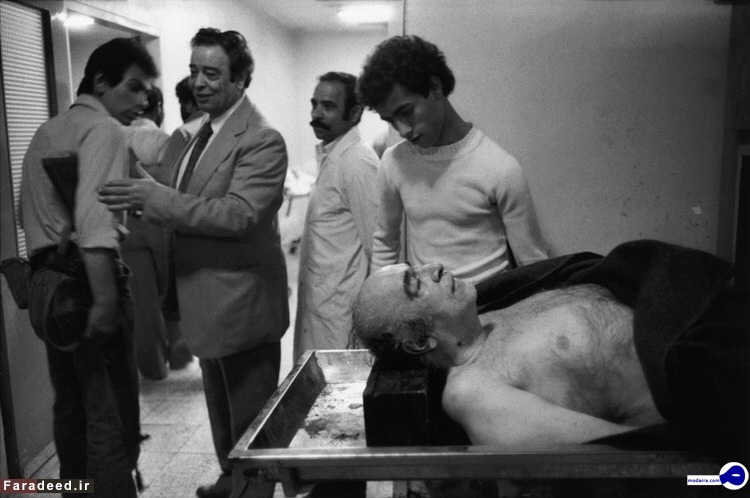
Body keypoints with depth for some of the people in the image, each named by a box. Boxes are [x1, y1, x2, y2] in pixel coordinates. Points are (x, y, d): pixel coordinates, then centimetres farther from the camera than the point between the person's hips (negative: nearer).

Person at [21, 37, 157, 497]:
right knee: (112, 418, -2)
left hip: (48, 281, 9)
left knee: (71, 406, 20)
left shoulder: (47, 132, 17)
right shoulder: (105, 130, -11)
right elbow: (94, 220, -24)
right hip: (87, 281, -9)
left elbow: (31, 213, 22)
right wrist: (105, 300, -26)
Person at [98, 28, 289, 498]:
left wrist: (155, 197, -30)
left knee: (250, 418, 7)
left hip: (242, 302, -9)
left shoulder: (262, 140, -18)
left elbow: (238, 214, -29)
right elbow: (184, 205, 12)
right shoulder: (195, 134, 10)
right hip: (208, 299, 9)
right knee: (221, 409, 26)